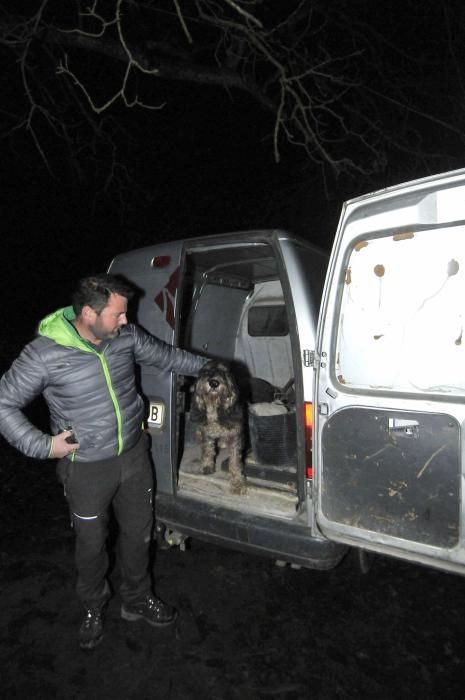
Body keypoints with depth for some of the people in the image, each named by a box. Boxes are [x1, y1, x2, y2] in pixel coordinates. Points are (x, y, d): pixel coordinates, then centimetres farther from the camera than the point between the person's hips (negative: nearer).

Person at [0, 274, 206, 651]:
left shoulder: (125, 335, -10)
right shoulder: (45, 354, -23)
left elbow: (163, 354, 8)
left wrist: (207, 366, 16)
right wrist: (43, 445, -16)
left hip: (134, 454, 4)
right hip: (87, 467, -4)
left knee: (139, 533, 19)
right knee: (91, 544, 17)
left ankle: (137, 599, 46)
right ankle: (94, 609, 47)